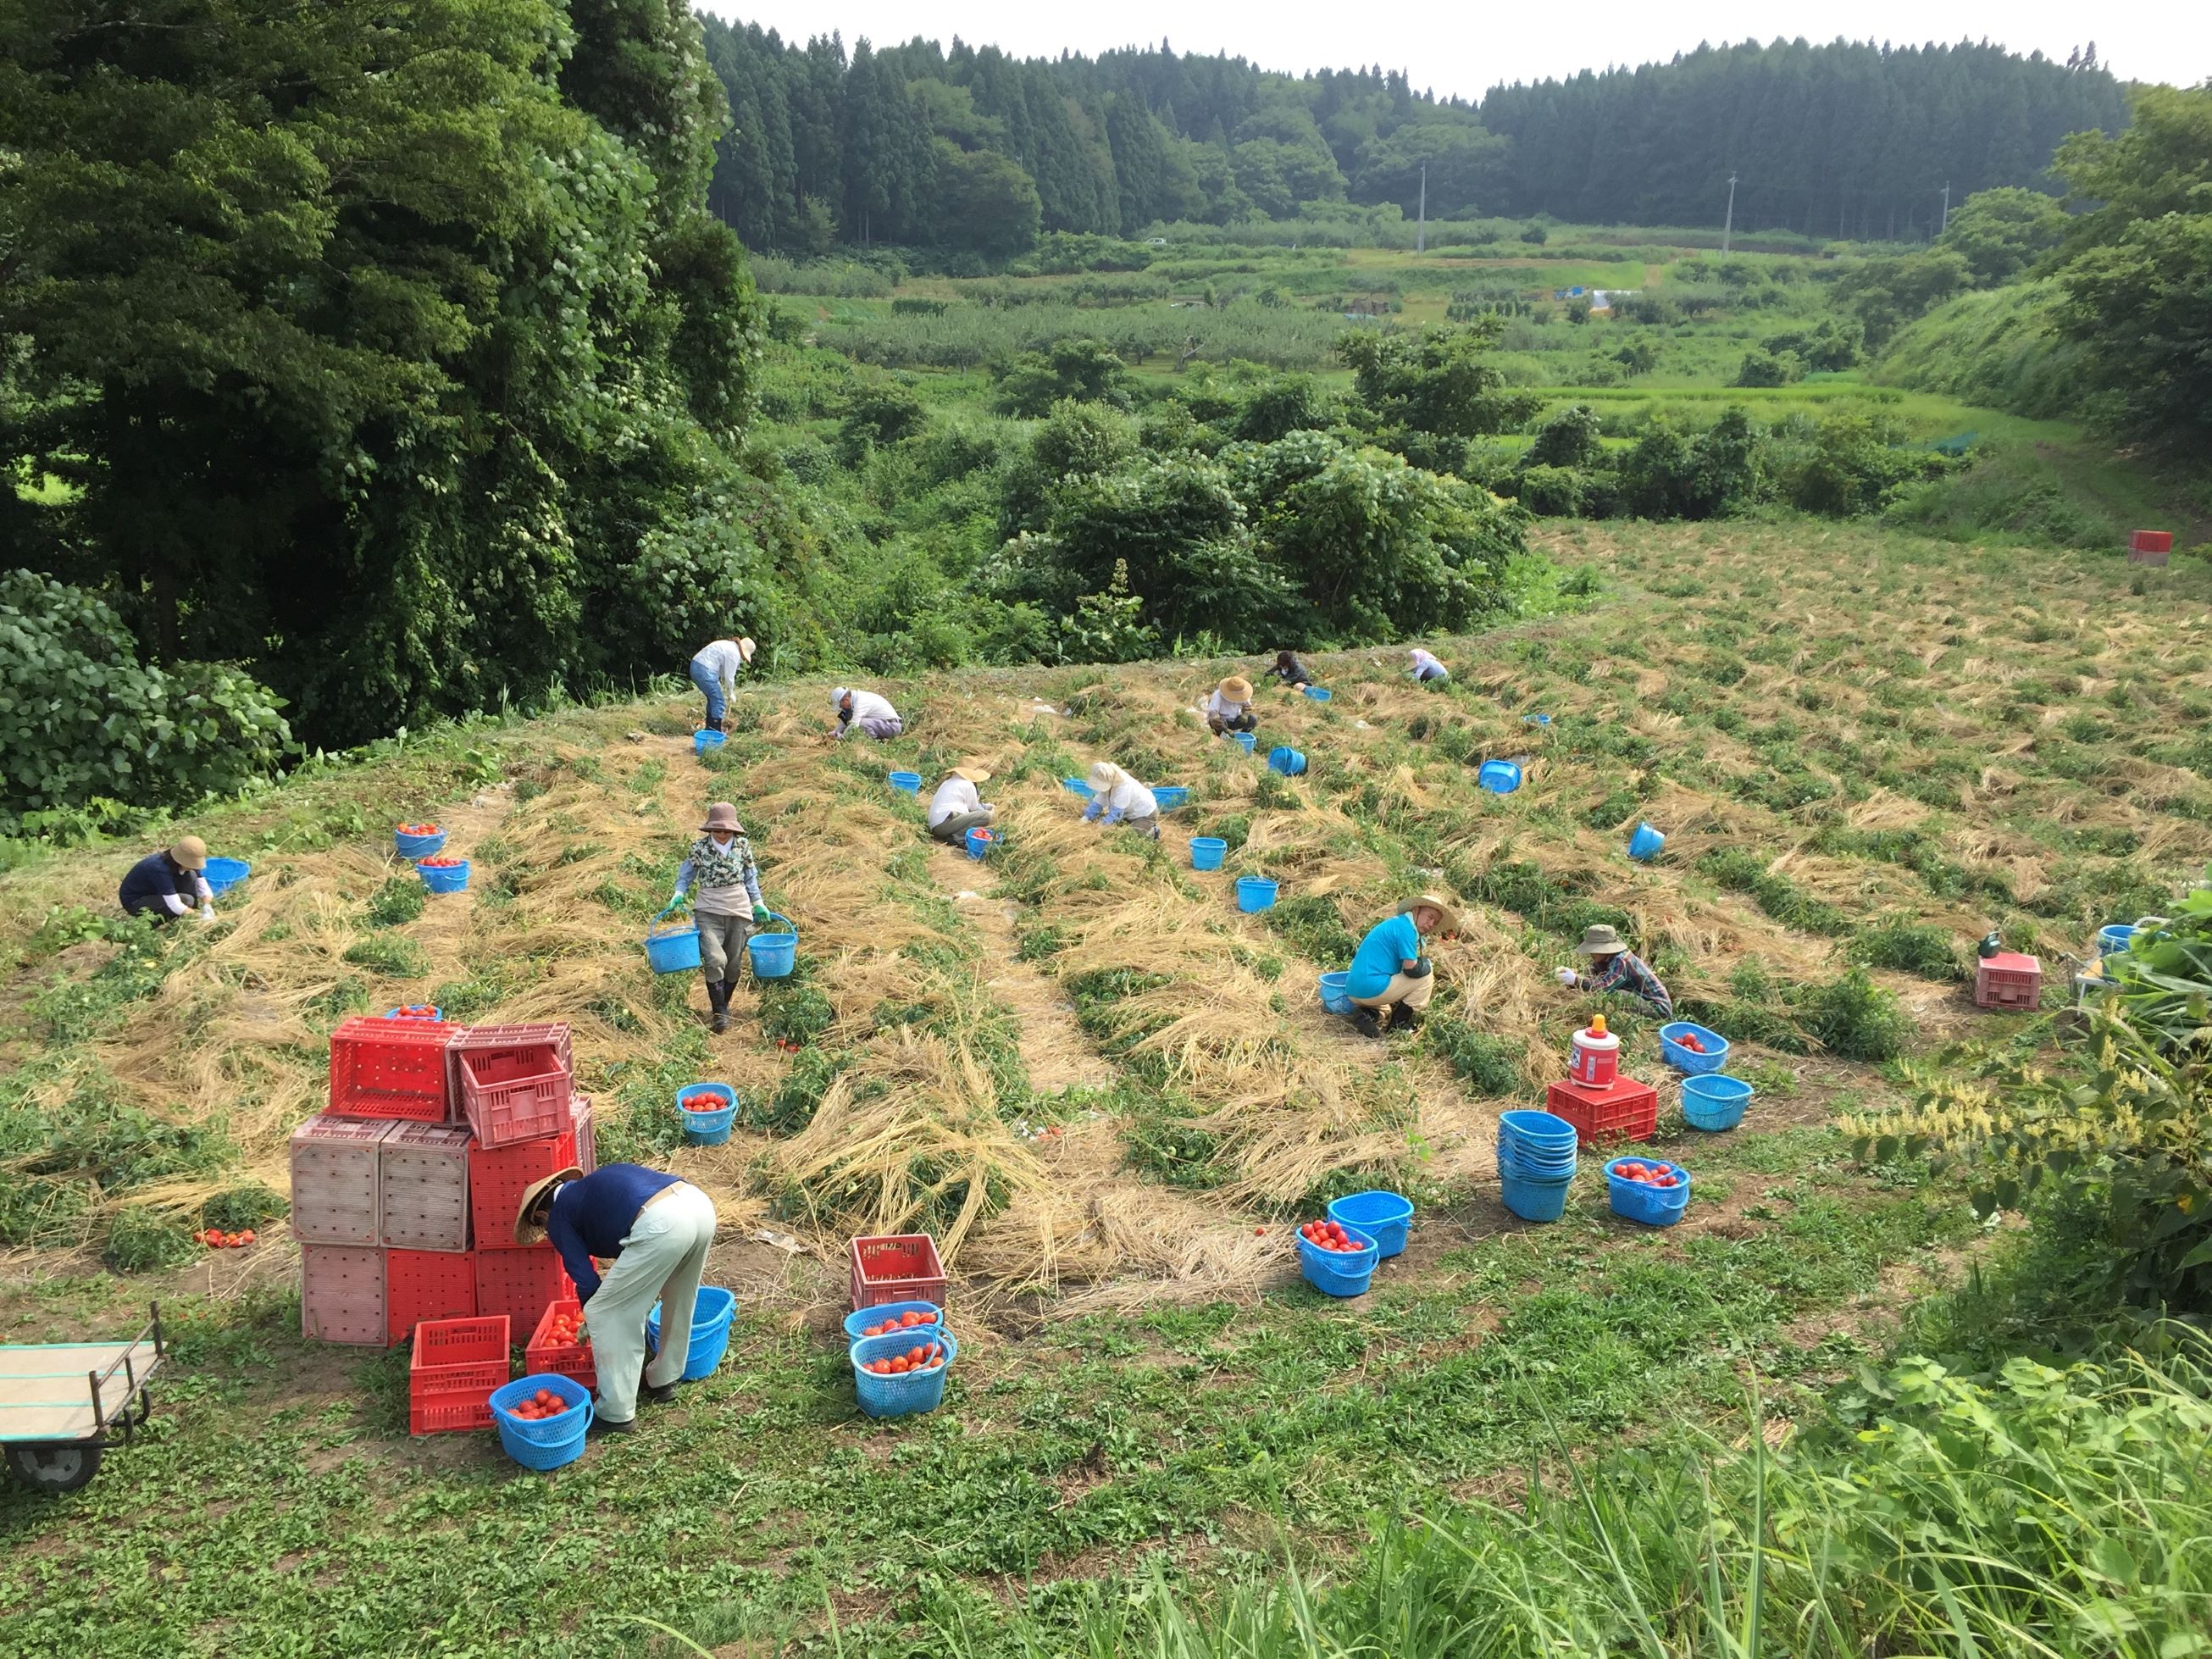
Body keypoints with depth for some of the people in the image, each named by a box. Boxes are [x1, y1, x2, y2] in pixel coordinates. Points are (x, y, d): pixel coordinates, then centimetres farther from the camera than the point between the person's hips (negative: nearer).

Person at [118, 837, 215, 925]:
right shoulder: (160, 868, -35)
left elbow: (203, 887, -9)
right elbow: (175, 906, -36)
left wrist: (207, 908, -26)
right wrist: (201, 917, -32)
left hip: (156, 894, 8)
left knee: (191, 876, -12)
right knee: (186, 901, -27)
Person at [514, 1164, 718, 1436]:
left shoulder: (559, 1217, 17)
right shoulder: (592, 1186, 37)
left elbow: (587, 1282, 14)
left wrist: (591, 1324, 32)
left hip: (661, 1224, -8)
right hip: (700, 1203, 8)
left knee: (603, 1313, 11)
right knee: (678, 1301, 32)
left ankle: (615, 1412, 18)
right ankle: (663, 1380, 48)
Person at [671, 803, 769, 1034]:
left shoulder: (743, 845, 1)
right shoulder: (699, 847, -3)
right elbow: (686, 874, 8)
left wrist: (758, 903, 7)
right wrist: (679, 894, -10)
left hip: (739, 910, 2)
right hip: (708, 910, -2)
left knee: (733, 963, 9)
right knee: (715, 960, -18)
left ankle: (724, 1006, 29)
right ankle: (720, 1014, -9)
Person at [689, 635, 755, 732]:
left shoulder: (729, 645, 21)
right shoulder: (734, 654, -9)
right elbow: (729, 677, -6)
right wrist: (731, 694, 8)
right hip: (705, 671, -10)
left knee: (713, 698, 20)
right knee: (719, 701, -3)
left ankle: (710, 730, 26)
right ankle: (716, 734, -1)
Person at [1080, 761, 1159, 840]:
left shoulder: (1124, 786, -36)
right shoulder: (1106, 783, -12)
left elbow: (1116, 812, -36)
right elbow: (1098, 803, -6)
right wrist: (1087, 817, -20)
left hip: (1146, 815, -9)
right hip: (1130, 813, 9)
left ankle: (1153, 832, 6)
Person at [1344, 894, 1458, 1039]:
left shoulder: (1392, 923, 19)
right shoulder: (1406, 927, -10)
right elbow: (1411, 969, -14)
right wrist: (1424, 961, 7)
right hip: (1373, 990, -10)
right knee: (1426, 972, 1)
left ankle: (1370, 1013, 8)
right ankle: (1401, 1023, 3)